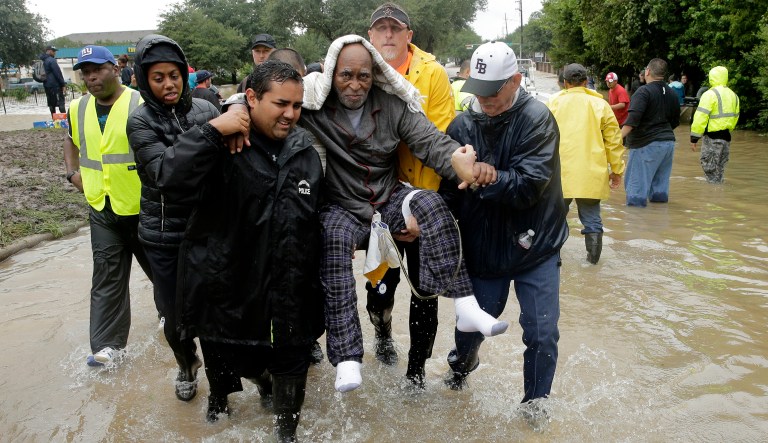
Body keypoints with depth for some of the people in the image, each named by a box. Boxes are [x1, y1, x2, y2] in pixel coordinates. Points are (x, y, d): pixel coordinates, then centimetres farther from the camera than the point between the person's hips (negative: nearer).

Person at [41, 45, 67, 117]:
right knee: (61, 104, -9)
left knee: (51, 105, 11)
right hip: (55, 85, -9)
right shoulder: (51, 60, -12)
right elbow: (58, 73, -15)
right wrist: (63, 84, -12)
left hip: (47, 85, 9)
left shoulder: (43, 61, 16)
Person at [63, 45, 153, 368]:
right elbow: (71, 139, 25)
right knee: (106, 275, 5)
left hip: (143, 207, -4)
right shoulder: (78, 108, 5)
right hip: (102, 209, 5)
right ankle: (107, 343, 10)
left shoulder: (140, 105, -15)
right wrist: (72, 172, 11)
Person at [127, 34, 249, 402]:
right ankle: (187, 366, 39)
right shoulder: (140, 121, -8)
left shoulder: (204, 109, -1)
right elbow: (165, 171, -26)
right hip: (165, 235, -1)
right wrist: (212, 130, -34)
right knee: (175, 312, 9)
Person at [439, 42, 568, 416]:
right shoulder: (463, 125, -4)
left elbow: (529, 185, -24)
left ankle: (534, 404, 28)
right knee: (471, 324, 17)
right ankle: (461, 366, 51)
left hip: (535, 247, -2)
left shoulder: (537, 118, -14)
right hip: (483, 248, 3)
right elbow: (449, 188, -3)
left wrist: (485, 177, -32)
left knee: (542, 335, 2)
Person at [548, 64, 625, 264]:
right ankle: (593, 256, 17)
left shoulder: (553, 104, 2)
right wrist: (617, 170, 11)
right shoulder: (600, 105, 3)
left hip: (560, 173, 0)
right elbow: (614, 141, 4)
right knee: (591, 218, 10)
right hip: (591, 174, 0)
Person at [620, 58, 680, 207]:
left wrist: (619, 138, -27)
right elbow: (675, 122, 21)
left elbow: (632, 119, -24)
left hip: (647, 144, -8)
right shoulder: (672, 93, 13)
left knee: (636, 182, -3)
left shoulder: (644, 91, -11)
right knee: (660, 180, 15)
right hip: (668, 142, 8)